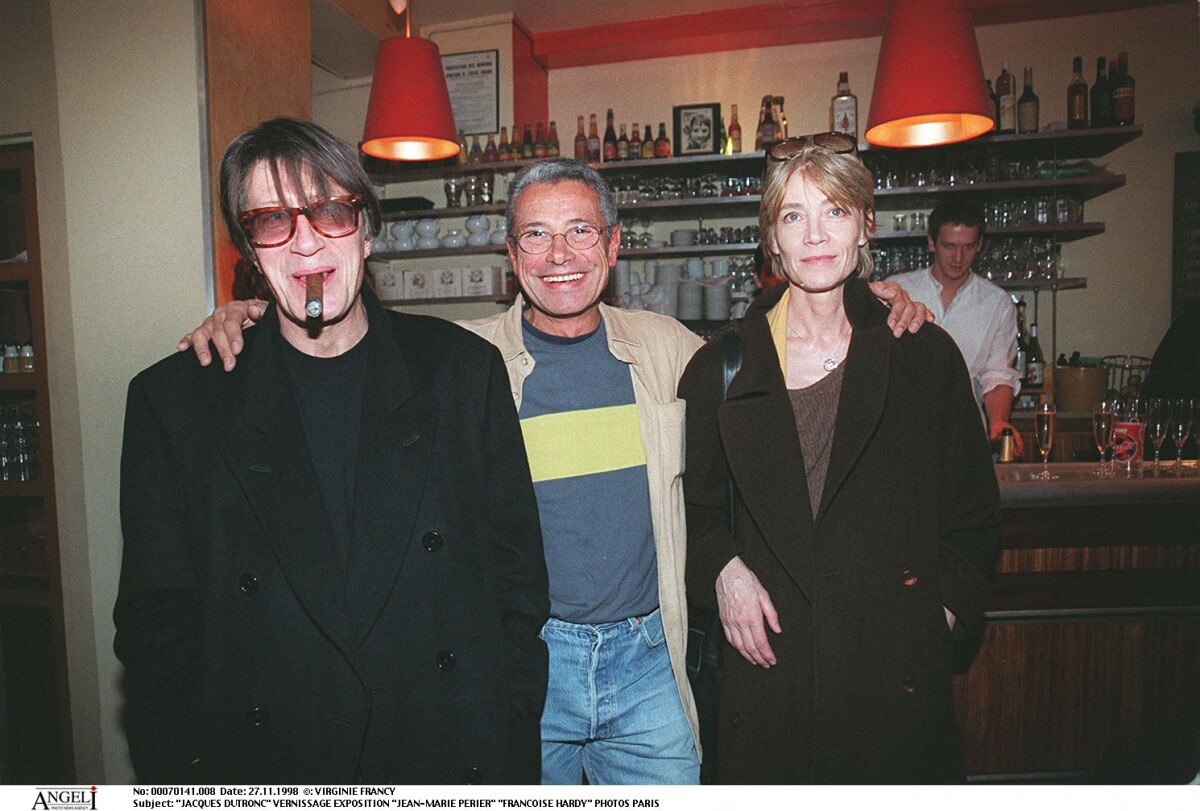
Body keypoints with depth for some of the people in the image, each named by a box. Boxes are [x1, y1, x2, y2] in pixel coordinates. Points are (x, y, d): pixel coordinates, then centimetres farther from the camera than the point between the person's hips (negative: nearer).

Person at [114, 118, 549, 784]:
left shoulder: (464, 368, -5)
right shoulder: (173, 399, -5)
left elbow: (517, 576, -3)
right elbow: (157, 624, -1)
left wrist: (511, 748, -5)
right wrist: (188, 773, -7)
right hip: (263, 764, 1)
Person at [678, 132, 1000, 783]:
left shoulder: (926, 357, 1)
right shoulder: (719, 368, 0)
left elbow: (975, 510, 9)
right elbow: (696, 504, 9)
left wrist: (946, 604, 0)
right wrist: (722, 568, -7)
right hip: (767, 663, 0)